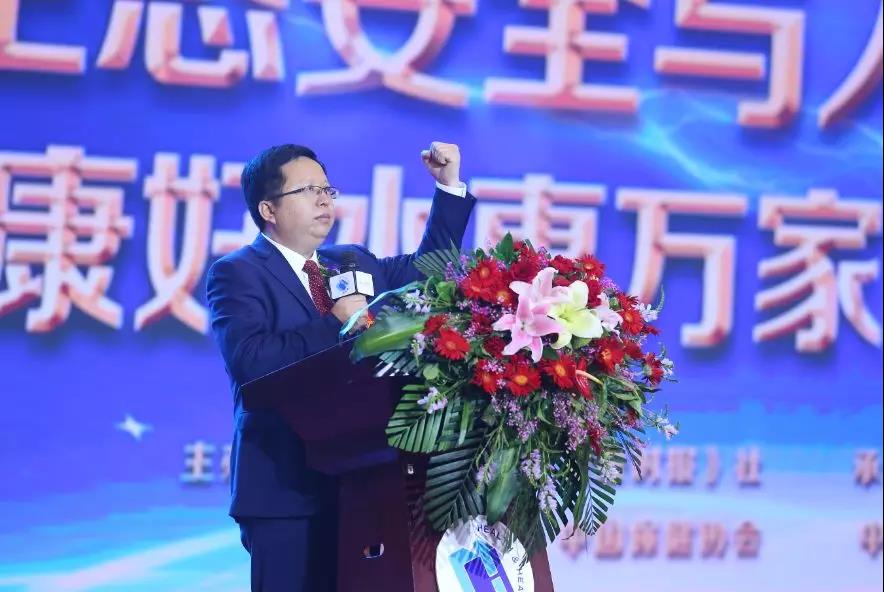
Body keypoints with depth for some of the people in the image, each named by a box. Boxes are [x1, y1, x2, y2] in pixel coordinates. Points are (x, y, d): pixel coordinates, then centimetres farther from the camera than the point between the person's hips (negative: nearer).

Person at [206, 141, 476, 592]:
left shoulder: (354, 262, 18)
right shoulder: (236, 274, -4)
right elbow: (248, 359, -20)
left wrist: (449, 185, 18)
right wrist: (334, 324, -17)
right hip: (287, 486, -6)